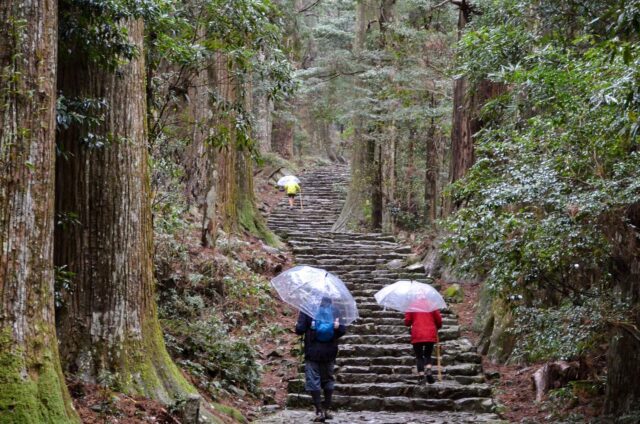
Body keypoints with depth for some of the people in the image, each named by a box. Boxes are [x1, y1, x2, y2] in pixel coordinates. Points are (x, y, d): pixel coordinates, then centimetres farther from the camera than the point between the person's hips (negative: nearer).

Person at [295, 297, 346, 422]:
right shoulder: (334, 310, 2)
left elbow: (300, 330, -9)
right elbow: (342, 330, -5)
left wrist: (297, 326, 11)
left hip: (312, 352, -3)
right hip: (329, 353, 3)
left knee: (313, 381, 1)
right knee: (328, 380, 16)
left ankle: (319, 411, -5)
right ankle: (327, 409, 18)